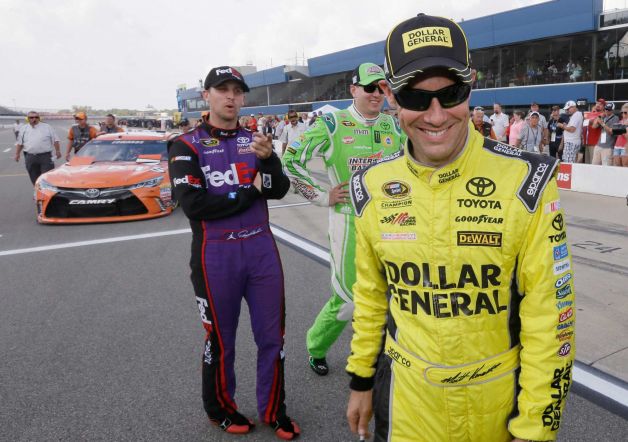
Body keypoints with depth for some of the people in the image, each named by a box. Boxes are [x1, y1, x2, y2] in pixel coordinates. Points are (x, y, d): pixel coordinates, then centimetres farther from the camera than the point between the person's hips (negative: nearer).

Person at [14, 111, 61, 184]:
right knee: (34, 179, 9)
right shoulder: (23, 129, 13)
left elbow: (55, 140, 3)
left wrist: (58, 151, -3)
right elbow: (19, 143, 17)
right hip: (30, 158, 3)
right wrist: (17, 154, 11)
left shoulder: (47, 127, 4)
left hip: (45, 156, -3)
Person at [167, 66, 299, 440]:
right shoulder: (187, 146, -5)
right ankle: (220, 408, 36)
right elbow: (194, 205, -18)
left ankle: (274, 410, 31)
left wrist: (268, 159, -22)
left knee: (272, 335, 12)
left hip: (261, 248, 4)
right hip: (216, 254, -4)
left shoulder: (256, 139, 8)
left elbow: (280, 190, -3)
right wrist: (250, 191, -11)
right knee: (221, 338, 13)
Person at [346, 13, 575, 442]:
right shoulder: (373, 188, -8)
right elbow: (370, 294, 3)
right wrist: (361, 380, 10)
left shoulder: (525, 181, -17)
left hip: (500, 398, -1)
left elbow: (550, 315, -12)